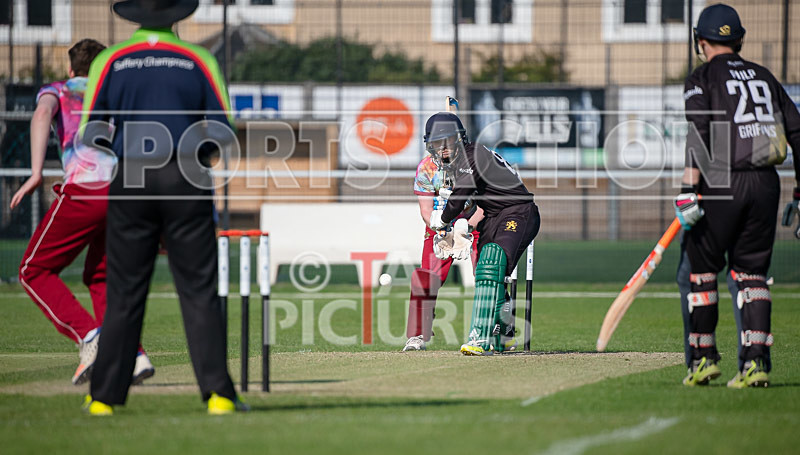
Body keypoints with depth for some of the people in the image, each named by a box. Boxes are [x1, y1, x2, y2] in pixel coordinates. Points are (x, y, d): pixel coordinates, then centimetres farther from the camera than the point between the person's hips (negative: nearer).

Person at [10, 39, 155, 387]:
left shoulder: (56, 91, 20)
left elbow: (42, 113, -5)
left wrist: (36, 173, -14)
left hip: (85, 190, -5)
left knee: (35, 271, 9)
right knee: (100, 278, 22)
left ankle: (88, 336, -12)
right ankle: (132, 356, 3)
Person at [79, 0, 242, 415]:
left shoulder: (110, 62, 4)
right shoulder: (199, 61, 3)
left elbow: (92, 135, 2)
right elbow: (222, 132, 1)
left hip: (131, 181, 1)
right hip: (187, 180, -1)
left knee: (124, 293, 6)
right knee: (199, 291, 0)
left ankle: (104, 397, 6)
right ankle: (217, 393, -7)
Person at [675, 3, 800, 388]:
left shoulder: (703, 78, 2)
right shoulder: (764, 77, 18)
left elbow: (699, 134, -12)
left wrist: (689, 191, -16)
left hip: (722, 183, -5)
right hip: (766, 184, 5)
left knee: (697, 271, 9)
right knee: (750, 273, 9)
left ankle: (703, 358, 8)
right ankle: (755, 362, -2)